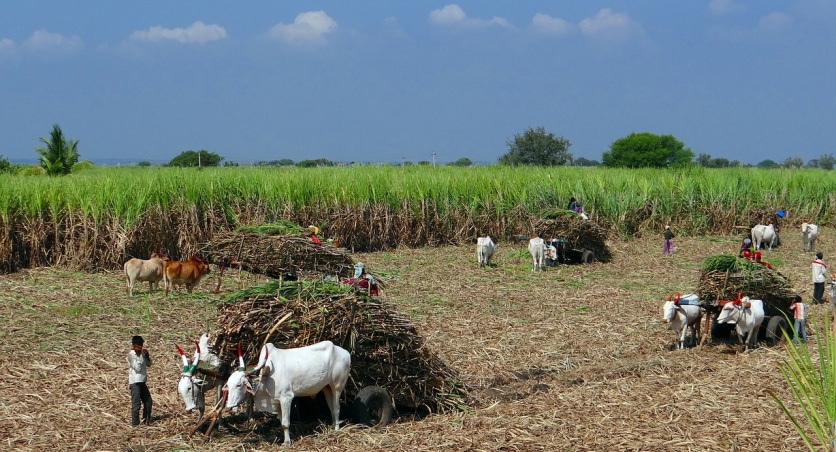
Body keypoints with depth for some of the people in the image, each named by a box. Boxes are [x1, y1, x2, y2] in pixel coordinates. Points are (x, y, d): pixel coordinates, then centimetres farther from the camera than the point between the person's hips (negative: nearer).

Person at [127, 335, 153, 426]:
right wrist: (139, 357, -18)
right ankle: (135, 423, -5)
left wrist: (147, 355, 2)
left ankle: (146, 420, 27)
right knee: (136, 403, -8)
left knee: (148, 401, 15)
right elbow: (137, 368, -18)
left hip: (142, 381, 8)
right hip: (135, 382, -8)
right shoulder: (131, 355, -11)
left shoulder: (142, 353, 9)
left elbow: (149, 364, 18)